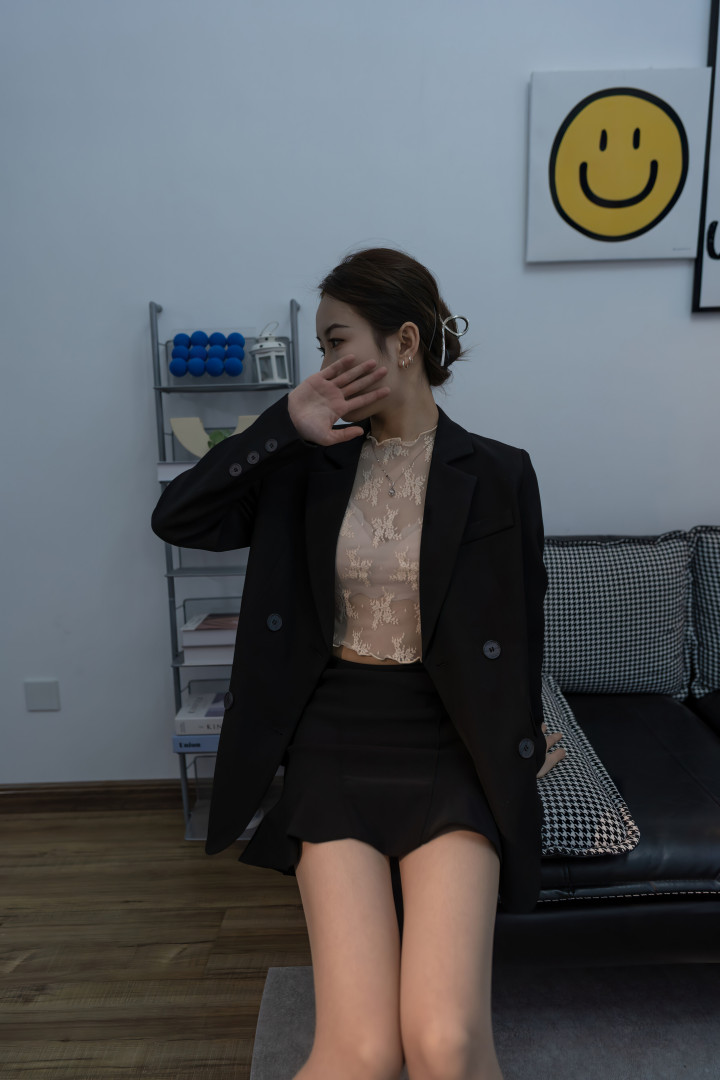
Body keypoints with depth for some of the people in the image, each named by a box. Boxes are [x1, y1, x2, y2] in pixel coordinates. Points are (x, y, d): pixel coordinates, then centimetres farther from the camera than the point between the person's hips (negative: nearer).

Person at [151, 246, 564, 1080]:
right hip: (336, 742, 1)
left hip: (449, 748, -1)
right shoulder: (315, 466, 5)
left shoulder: (496, 474, 0)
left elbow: (523, 624, 10)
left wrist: (519, 745, 16)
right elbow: (175, 518, -1)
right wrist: (284, 426, -8)